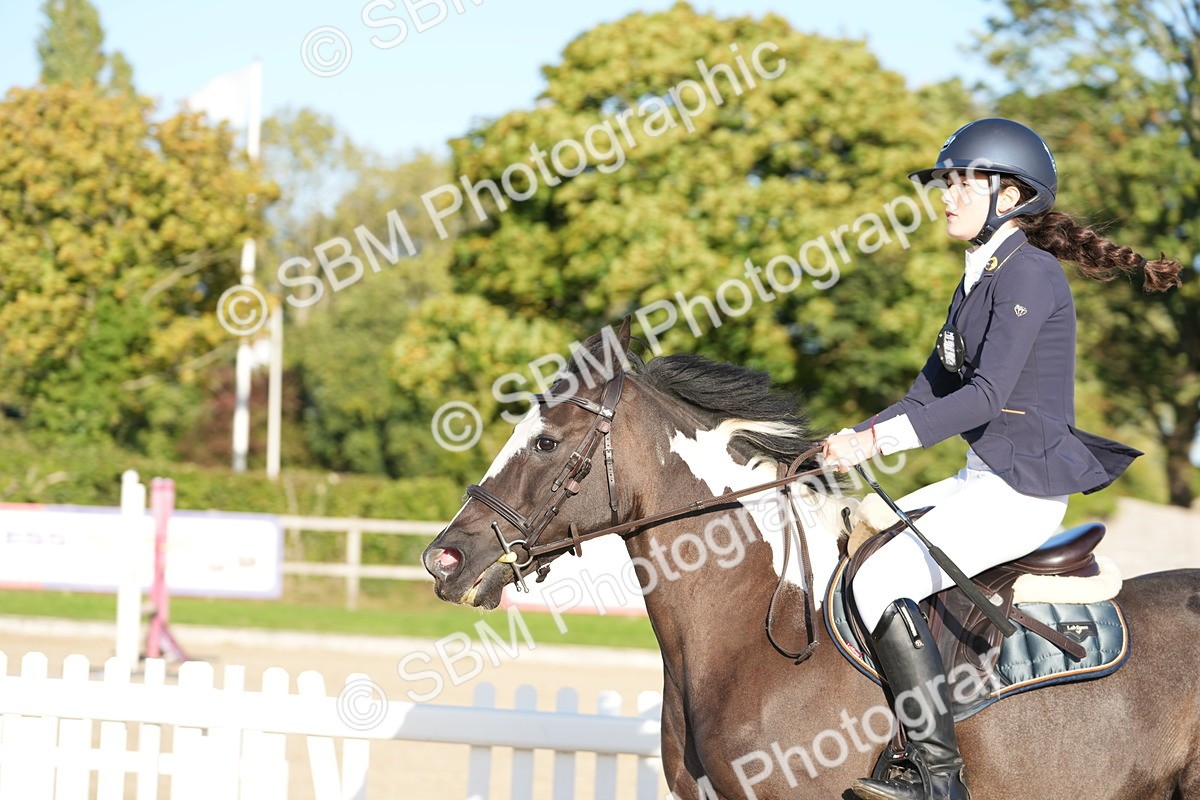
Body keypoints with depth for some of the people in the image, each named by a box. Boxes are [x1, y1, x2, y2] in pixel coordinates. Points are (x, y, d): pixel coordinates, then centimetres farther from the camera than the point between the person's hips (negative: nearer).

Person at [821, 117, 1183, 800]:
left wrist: (876, 441, -25)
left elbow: (986, 395, -23)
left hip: (1023, 489, -10)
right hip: (981, 479, 10)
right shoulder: (979, 278, 16)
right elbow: (931, 392, 18)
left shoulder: (1029, 272, -14)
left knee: (881, 582, -22)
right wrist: (855, 439, 3)